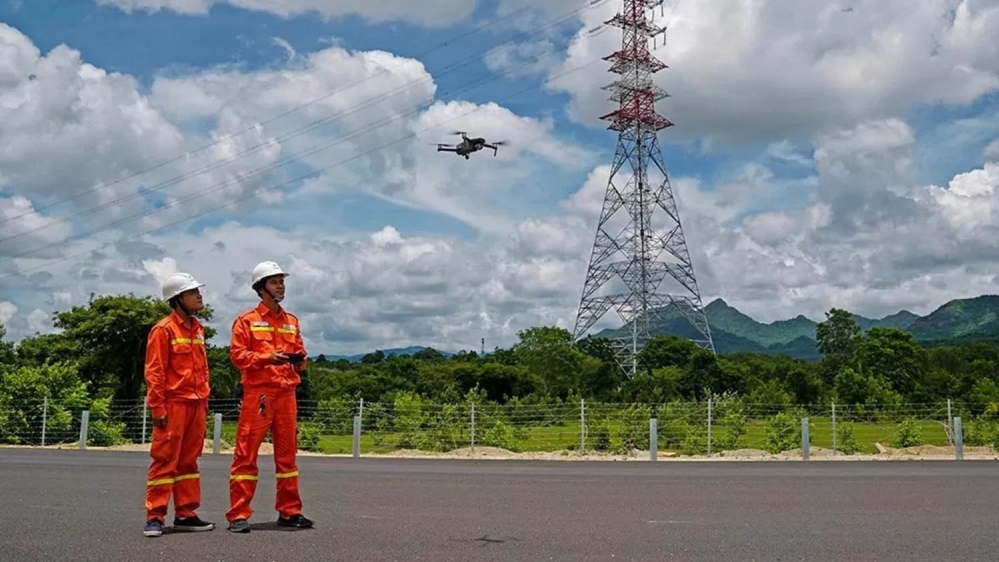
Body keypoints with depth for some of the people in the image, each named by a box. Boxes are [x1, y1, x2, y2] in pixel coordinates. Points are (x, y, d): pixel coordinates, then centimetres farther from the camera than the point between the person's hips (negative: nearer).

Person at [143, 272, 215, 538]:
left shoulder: (198, 329, 15)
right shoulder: (164, 330, -8)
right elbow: (154, 372, -11)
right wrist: (157, 408, -15)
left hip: (196, 405, 7)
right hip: (174, 404, -7)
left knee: (189, 461, 11)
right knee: (165, 460, -4)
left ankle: (185, 514, 18)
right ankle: (155, 517, 2)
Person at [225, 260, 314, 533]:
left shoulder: (292, 321, 17)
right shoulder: (246, 320, 2)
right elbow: (237, 354, -6)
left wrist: (299, 359, -4)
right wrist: (268, 358, -19)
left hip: (287, 393, 5)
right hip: (258, 393, -5)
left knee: (287, 453, 10)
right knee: (246, 454, -4)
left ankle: (289, 511, 19)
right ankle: (238, 514, 1)